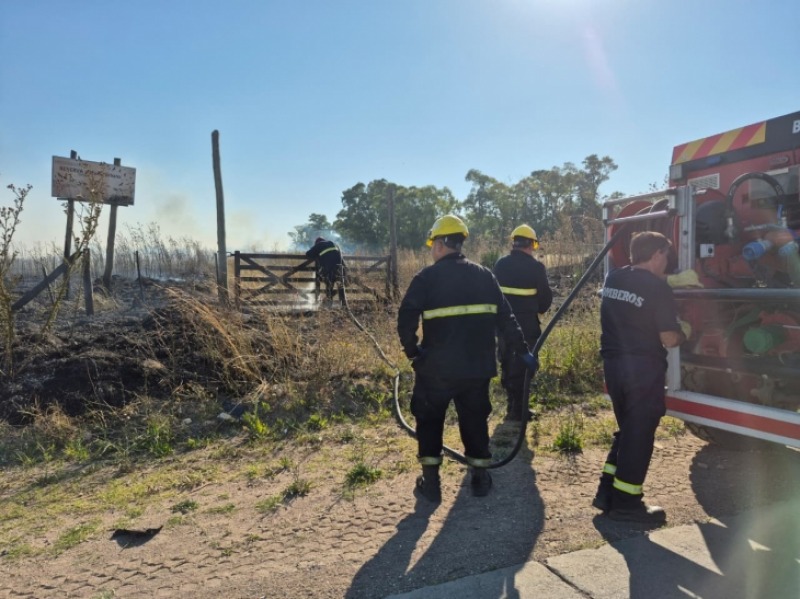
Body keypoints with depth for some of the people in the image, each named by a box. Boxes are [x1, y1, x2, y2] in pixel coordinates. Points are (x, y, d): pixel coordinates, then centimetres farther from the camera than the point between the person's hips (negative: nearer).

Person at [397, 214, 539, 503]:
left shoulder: (426, 277, -8)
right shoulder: (484, 275, 5)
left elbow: (406, 319, -16)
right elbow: (505, 317, 6)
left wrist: (412, 351, -3)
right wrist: (523, 351, 13)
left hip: (436, 368, -3)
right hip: (477, 367, 3)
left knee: (429, 420, 15)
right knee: (475, 420, 20)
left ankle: (431, 481, 17)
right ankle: (480, 477, 27)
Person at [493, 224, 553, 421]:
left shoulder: (500, 264, 3)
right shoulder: (535, 267, -10)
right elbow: (546, 296, -3)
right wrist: (537, 310, 17)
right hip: (526, 323, -4)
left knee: (507, 365, 15)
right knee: (522, 366, 4)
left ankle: (514, 407, 24)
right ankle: (518, 410, 8)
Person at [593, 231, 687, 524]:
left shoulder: (613, 278, 7)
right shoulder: (658, 288, -13)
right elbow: (669, 339, -13)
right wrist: (684, 334, 8)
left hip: (613, 364, 7)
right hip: (643, 368, -7)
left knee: (626, 430, 20)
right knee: (639, 434, 5)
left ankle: (607, 492, 22)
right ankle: (626, 502, 14)